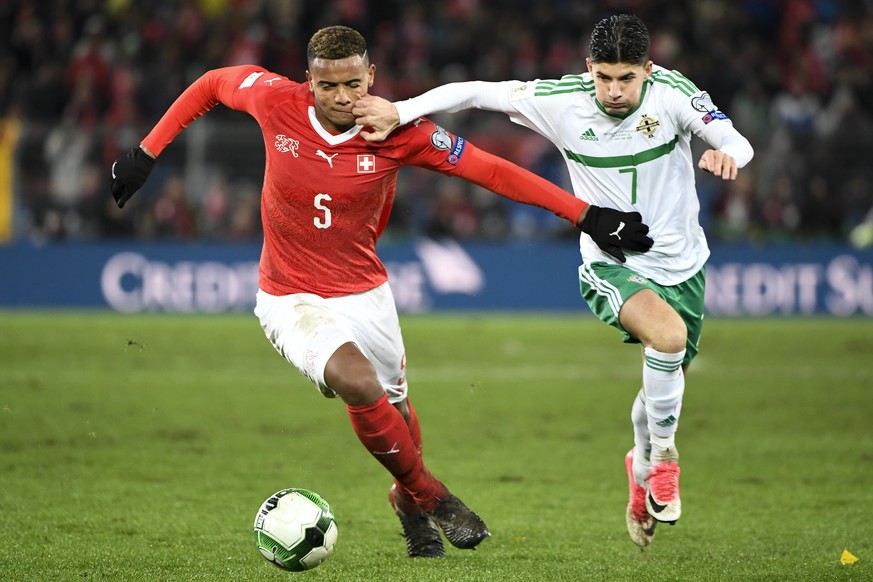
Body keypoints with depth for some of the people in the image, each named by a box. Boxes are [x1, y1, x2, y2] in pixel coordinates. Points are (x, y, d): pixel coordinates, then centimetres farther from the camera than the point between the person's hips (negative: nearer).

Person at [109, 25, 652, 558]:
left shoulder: (397, 133, -16)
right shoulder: (275, 101, -16)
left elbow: (492, 170, -13)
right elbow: (211, 84, 4)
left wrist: (587, 215, -16)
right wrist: (146, 152, 3)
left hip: (366, 294, 2)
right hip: (292, 300, -2)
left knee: (395, 411, 14)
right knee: (358, 382, -28)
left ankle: (408, 500, 49)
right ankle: (429, 496, -6)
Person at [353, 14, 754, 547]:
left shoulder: (672, 92, -14)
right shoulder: (562, 101, -16)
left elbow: (737, 142, -17)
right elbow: (477, 93, -12)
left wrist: (726, 153, -41)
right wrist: (400, 112, -22)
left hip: (682, 263, 3)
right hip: (610, 267, -3)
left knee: (667, 388, 16)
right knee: (669, 335, -33)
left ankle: (643, 470, 49)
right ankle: (663, 450, -7)